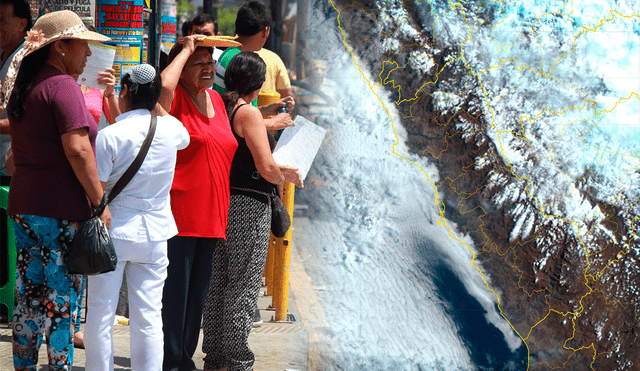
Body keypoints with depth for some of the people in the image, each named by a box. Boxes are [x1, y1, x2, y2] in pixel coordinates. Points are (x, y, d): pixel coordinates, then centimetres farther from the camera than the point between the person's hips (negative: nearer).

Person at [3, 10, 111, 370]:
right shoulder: (63, 86, -13)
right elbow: (77, 149, -22)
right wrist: (100, 201, -17)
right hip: (61, 210, -8)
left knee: (29, 293, 12)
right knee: (63, 296, -3)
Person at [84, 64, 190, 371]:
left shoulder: (109, 135, -13)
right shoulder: (170, 128, -1)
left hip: (113, 231, -3)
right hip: (154, 233, 3)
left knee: (100, 314, 7)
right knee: (148, 317, 5)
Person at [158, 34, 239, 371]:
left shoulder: (216, 99, 16)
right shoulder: (174, 99, -7)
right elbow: (164, 84, -32)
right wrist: (186, 51, -18)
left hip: (212, 215, 8)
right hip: (178, 213, -8)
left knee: (198, 290, 14)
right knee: (174, 289, -4)